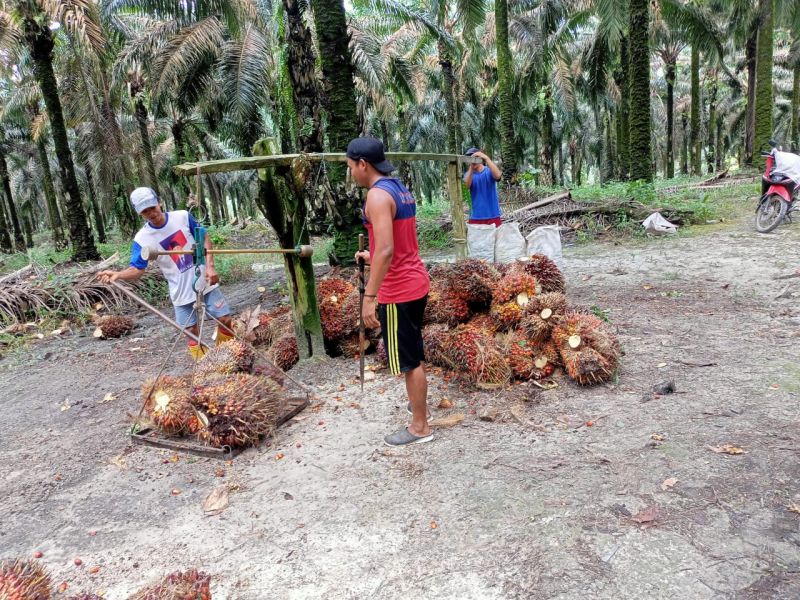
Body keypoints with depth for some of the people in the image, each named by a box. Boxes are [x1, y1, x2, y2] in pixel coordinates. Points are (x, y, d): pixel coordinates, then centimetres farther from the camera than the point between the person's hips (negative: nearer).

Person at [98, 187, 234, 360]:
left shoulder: (183, 217, -7)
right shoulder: (142, 239, -9)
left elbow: (205, 240, 0)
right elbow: (137, 269, -9)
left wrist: (210, 266, -12)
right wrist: (118, 274, -30)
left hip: (205, 281, 1)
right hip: (181, 292, -1)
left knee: (225, 319, 4)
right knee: (192, 331, 4)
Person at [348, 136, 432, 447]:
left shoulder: (378, 195, -19)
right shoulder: (400, 189, 11)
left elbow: (386, 250, -28)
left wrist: (369, 296, -27)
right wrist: (372, 257, 27)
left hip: (397, 291, -10)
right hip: (415, 283, 10)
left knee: (408, 360, 3)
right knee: (414, 354, 24)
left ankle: (420, 426, 16)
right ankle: (418, 403, 42)